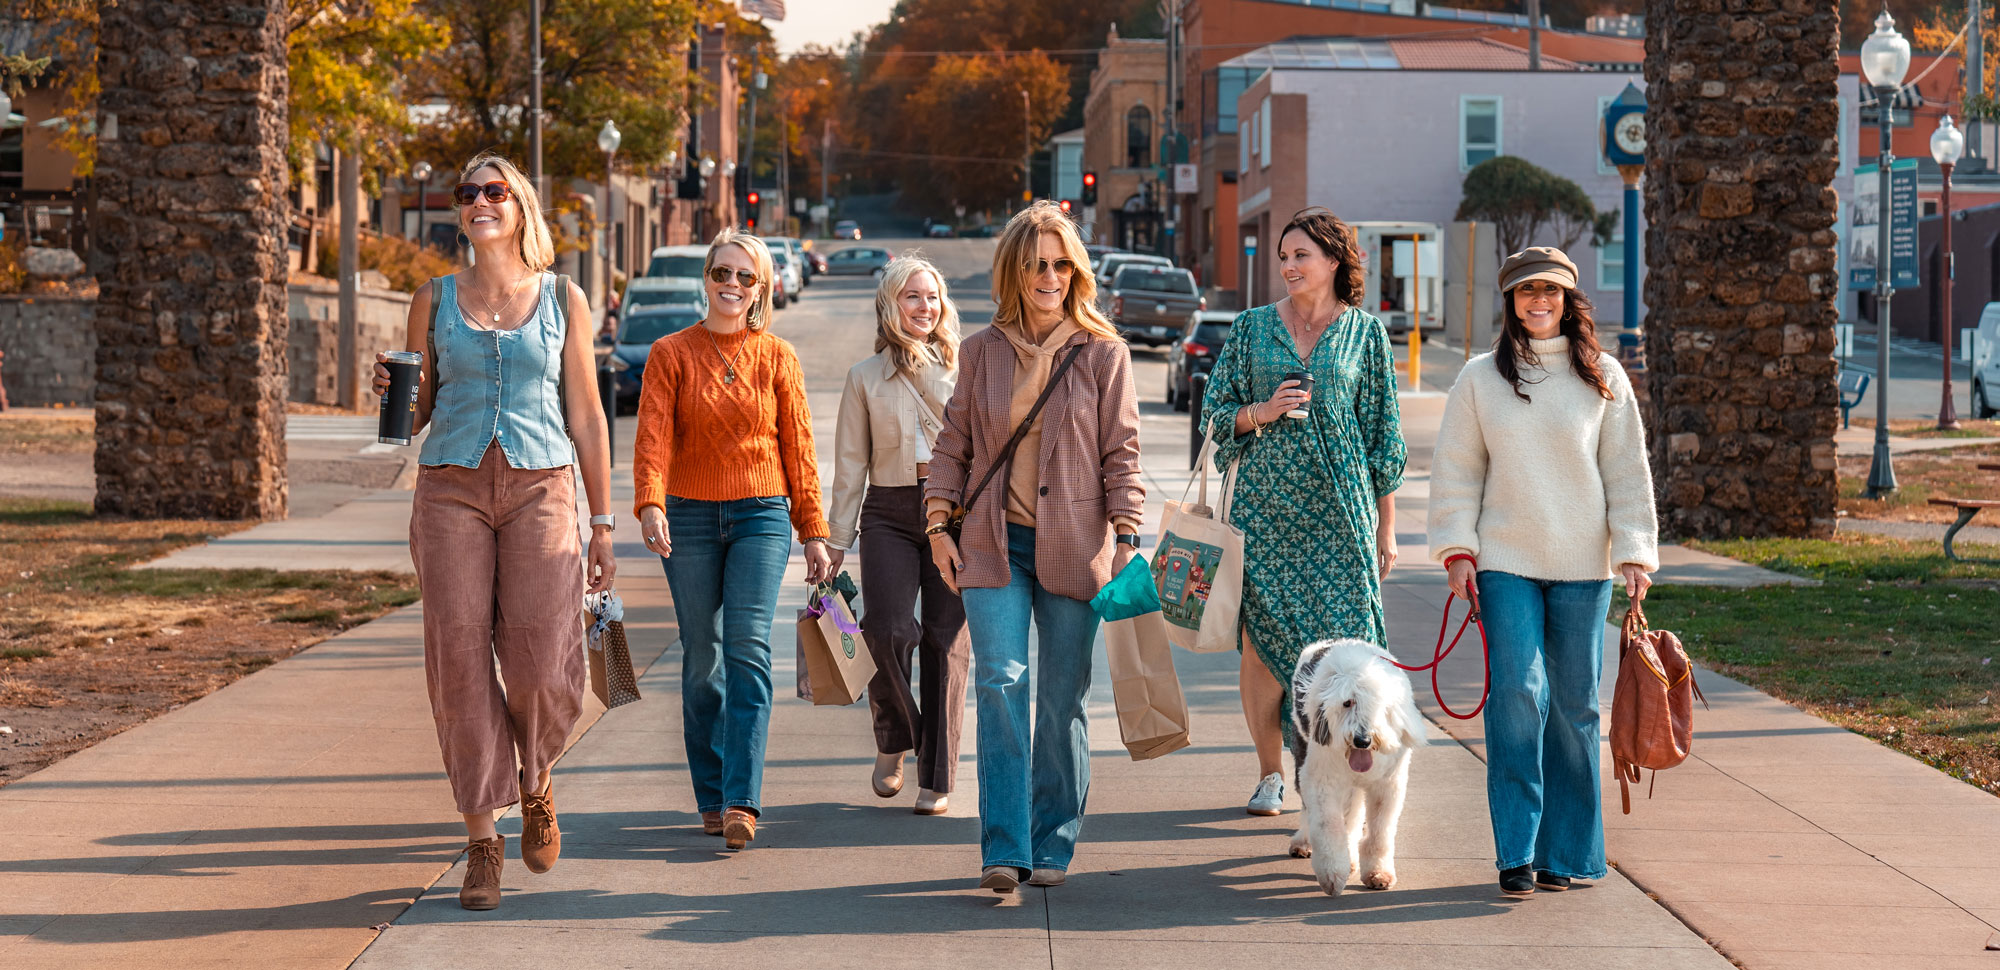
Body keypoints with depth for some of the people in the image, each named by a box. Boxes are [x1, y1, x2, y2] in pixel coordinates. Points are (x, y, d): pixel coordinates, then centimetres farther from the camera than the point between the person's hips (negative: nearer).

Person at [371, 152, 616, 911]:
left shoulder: (563, 302, 7)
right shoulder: (434, 301, 9)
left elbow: (587, 417, 8)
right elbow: (416, 415, 14)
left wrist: (603, 523, 5)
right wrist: (391, 390, -9)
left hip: (541, 489, -1)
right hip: (451, 490, 1)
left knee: (541, 664, -11)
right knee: (461, 662, -6)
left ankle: (535, 782, 22)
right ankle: (483, 840, 3)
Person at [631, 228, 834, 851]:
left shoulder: (777, 358, 7)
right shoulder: (671, 354, 4)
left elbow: (798, 448, 10)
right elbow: (653, 435, -9)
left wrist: (813, 532, 6)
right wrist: (649, 505, -26)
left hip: (761, 517, -1)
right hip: (690, 518, 1)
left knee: (748, 648, -14)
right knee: (702, 660, 3)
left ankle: (741, 801, -20)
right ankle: (710, 798, 13)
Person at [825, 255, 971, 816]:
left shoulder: (962, 369, 11)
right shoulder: (865, 377, 12)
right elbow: (851, 465, 12)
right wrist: (836, 539, 7)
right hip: (890, 515, 0)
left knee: (946, 641, -3)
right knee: (888, 631, -17)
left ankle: (937, 778, 5)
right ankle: (894, 739, 11)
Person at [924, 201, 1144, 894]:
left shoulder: (1103, 353, 3)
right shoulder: (981, 352, 8)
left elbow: (1121, 451, 2)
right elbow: (954, 443, 13)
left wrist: (1127, 536, -6)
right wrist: (938, 523, 4)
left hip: (1073, 544, -1)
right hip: (993, 543, 1)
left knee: (1062, 698, 4)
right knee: (1000, 683, -11)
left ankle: (1053, 844, 15)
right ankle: (1004, 849, -12)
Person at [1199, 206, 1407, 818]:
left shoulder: (1364, 332, 6)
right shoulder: (1252, 328, 9)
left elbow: (1383, 430, 8)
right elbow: (1215, 413, 12)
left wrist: (1386, 526, 6)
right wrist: (1262, 412, -10)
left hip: (1339, 509, -1)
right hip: (1264, 507, 1)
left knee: (1338, 642, -7)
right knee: (1260, 641, 0)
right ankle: (1270, 774, 12)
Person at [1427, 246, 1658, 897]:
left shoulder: (1603, 378, 6)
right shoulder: (1480, 379, 5)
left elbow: (1628, 472, 7)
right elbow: (1456, 471, 7)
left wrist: (1635, 552, 0)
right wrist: (1457, 550, -1)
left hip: (1583, 567, 1)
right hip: (1505, 563, -1)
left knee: (1575, 707, 3)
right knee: (1517, 697, -10)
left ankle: (1565, 852, 12)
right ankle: (1516, 853, -5)